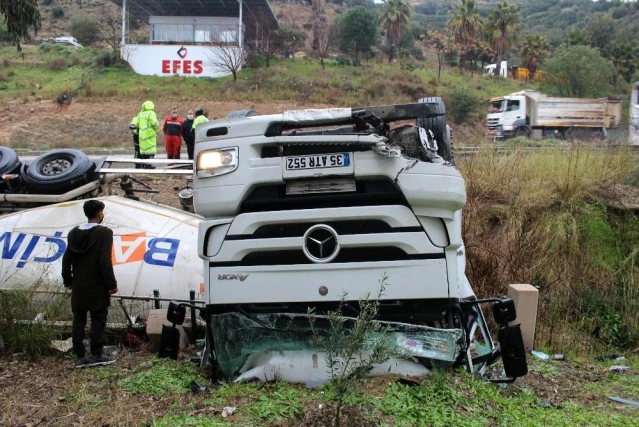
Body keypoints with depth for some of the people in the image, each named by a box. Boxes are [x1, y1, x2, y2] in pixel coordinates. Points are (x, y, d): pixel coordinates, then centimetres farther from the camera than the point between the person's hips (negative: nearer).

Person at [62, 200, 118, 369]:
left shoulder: (74, 233, 6)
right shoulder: (104, 233, -13)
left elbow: (66, 259, 8)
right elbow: (105, 261, -18)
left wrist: (68, 281, 18)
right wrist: (112, 283, -11)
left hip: (78, 286, 6)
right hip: (97, 286, -5)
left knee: (78, 320, 9)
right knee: (98, 320, 2)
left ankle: (80, 357, 12)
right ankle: (96, 355, 5)